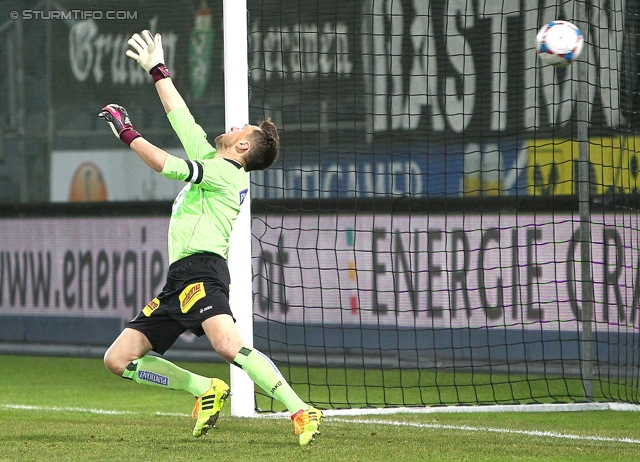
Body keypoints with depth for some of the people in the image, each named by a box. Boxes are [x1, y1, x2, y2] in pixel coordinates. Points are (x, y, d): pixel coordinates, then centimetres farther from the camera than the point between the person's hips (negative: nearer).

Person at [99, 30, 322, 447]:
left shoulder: (224, 171, -1)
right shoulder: (208, 160, 24)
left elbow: (167, 165, -11)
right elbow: (179, 114, 35)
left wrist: (127, 133, -1)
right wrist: (157, 70, 41)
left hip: (201, 268, -10)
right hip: (179, 278, 10)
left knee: (229, 345, -33)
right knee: (118, 359, 3)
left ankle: (302, 413, -34)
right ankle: (207, 391, 7)